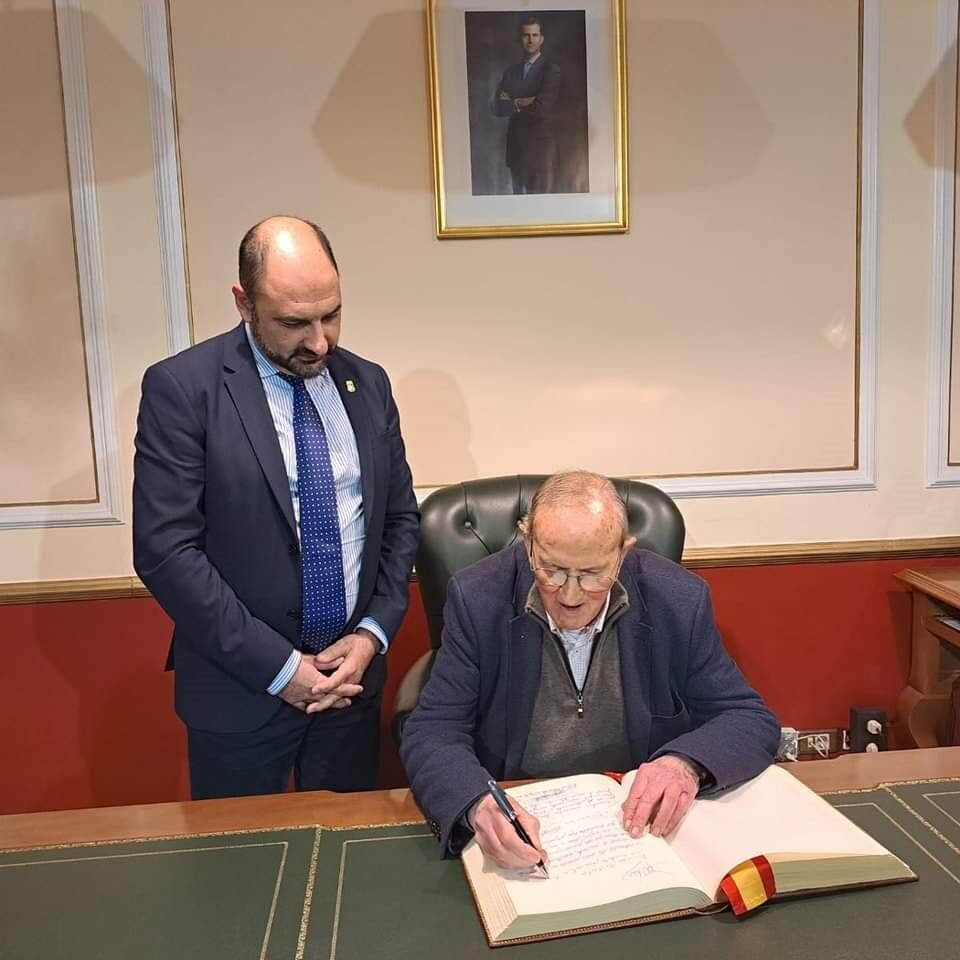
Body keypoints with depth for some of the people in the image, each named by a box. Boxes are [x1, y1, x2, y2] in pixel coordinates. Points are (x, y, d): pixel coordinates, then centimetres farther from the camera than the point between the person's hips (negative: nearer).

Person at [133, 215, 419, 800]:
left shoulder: (367, 383, 2)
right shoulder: (182, 387, -13)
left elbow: (400, 516, 8)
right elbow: (166, 549, -16)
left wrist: (374, 632, -5)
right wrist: (277, 666, -15)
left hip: (353, 675, 4)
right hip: (241, 689, -3)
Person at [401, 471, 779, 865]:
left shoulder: (679, 601, -10)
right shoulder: (477, 599, -12)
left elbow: (752, 720, -3)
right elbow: (433, 732, -11)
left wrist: (688, 764, -24)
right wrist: (477, 804, -32)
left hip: (641, 828, 1)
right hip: (519, 826, -1)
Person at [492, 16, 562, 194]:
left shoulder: (551, 70, -4)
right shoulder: (510, 71, 13)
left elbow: (542, 109, -16)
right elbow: (498, 108, 3)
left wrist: (512, 105, -3)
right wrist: (520, 103, -12)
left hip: (541, 146, -5)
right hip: (515, 147, 5)